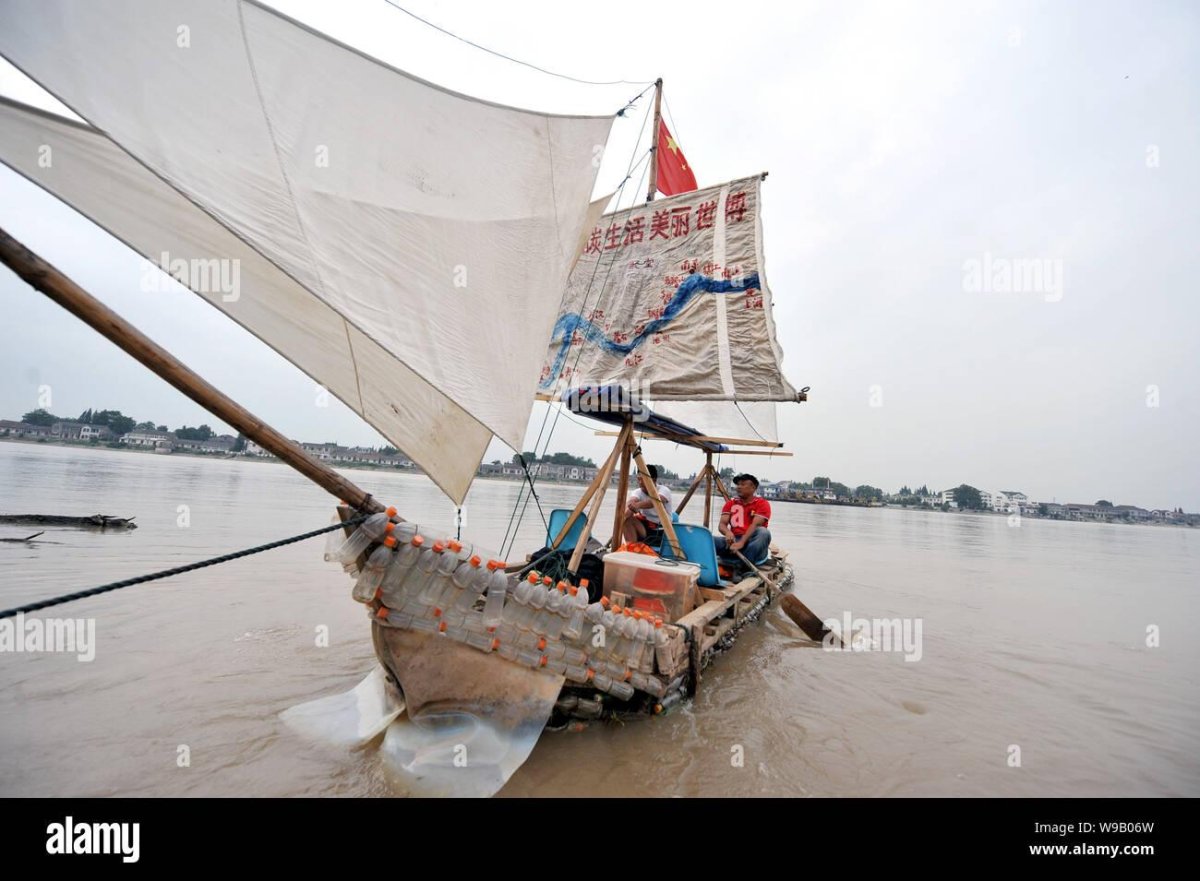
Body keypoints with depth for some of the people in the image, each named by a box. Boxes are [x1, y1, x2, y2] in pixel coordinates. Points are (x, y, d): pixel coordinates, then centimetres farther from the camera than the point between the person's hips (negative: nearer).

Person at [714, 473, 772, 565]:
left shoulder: (762, 503, -1)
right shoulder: (731, 503, 12)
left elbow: (755, 525, -15)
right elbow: (722, 524, 2)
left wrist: (742, 542, -29)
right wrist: (728, 532, -23)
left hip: (751, 543, -3)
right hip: (734, 541, 3)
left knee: (763, 532, -36)